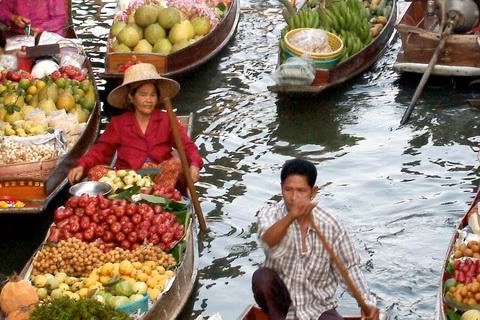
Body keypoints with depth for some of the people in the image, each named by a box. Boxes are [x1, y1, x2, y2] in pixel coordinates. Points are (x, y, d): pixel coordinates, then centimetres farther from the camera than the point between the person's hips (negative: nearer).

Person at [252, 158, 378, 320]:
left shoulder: (331, 226, -9)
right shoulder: (270, 215, -12)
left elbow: (348, 268, 1)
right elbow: (268, 242, -36)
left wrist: (367, 301, -14)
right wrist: (290, 217, -56)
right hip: (279, 302, 0)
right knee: (262, 276, -31)